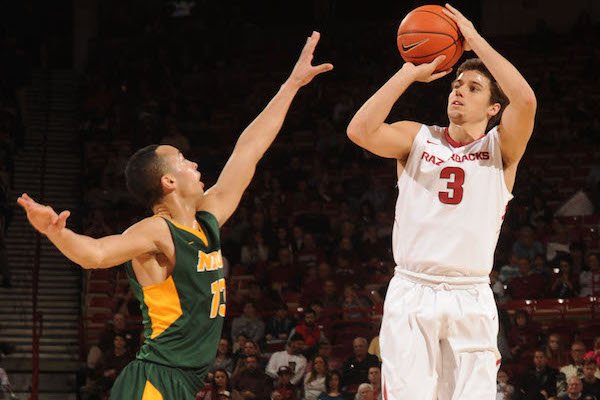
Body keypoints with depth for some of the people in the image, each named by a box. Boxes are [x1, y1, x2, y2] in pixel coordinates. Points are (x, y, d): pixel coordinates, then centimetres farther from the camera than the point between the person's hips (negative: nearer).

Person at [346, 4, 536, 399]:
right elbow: (360, 130, -10)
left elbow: (525, 99, -16)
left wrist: (475, 40, -9)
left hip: (471, 298, 0)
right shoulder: (418, 138, 9)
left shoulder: (500, 147, 5)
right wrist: (410, 73, -6)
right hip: (411, 293, 1)